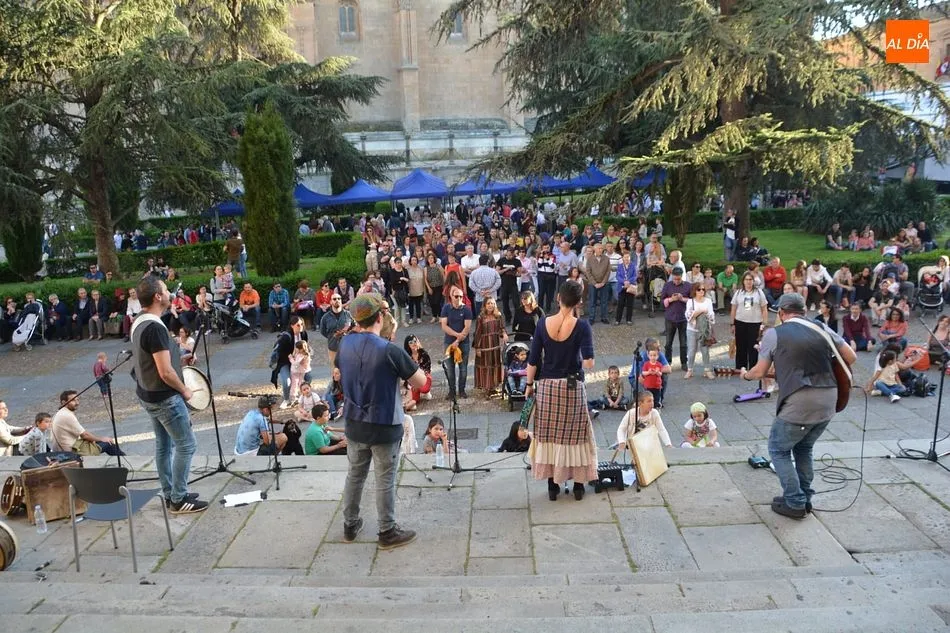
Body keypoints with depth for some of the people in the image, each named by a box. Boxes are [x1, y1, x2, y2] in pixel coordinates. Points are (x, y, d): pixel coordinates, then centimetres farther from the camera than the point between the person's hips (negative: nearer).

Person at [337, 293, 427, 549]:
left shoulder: (346, 343, -6)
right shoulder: (390, 350, -24)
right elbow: (421, 381, -15)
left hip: (354, 424, 5)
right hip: (384, 427, -5)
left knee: (354, 475, 20)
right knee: (385, 481, 9)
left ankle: (350, 526, 35)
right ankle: (388, 532, 23)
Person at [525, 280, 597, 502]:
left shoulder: (543, 324, -7)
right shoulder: (581, 327, -14)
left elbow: (533, 360, -4)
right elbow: (589, 362, -21)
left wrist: (529, 384, 7)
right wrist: (580, 361, 1)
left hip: (547, 386, 2)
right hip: (573, 387, -1)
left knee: (549, 435, 13)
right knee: (574, 435, 12)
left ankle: (552, 486, 20)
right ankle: (578, 485, 22)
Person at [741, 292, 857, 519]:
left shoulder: (773, 333, -1)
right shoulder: (822, 329, 11)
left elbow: (760, 372, 3)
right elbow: (851, 357, 13)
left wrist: (745, 375, 24)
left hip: (798, 403, -5)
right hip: (828, 403, 5)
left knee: (779, 450, 16)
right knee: (803, 448, 27)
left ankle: (795, 503, 14)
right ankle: (805, 498, 31)